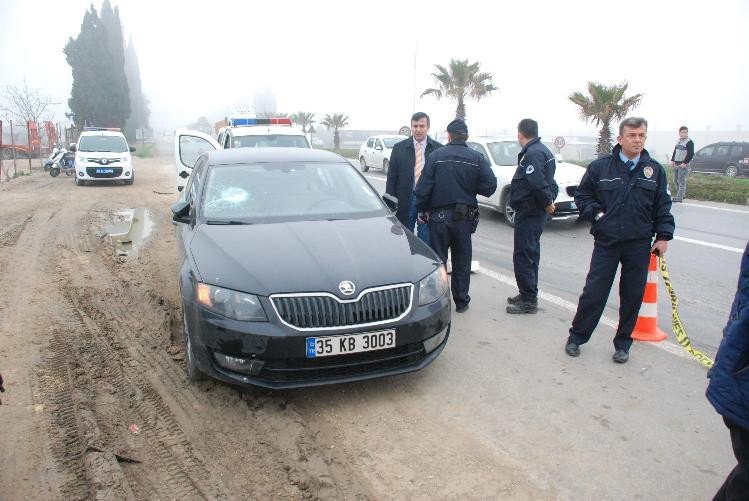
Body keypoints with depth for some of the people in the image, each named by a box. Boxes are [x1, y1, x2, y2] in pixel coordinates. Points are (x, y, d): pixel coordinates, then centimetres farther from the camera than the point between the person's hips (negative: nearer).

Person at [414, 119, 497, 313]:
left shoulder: (436, 156, -7)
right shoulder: (477, 158, -3)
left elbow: (423, 187, -9)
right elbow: (490, 186, -9)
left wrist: (422, 210, 2)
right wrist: (470, 187, 8)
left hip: (439, 216, -1)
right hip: (465, 217, 2)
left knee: (438, 260, 8)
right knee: (462, 262, 13)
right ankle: (461, 302, 20)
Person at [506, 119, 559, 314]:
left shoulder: (533, 153, -18)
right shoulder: (542, 150, 16)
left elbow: (537, 183, -28)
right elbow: (544, 182, 15)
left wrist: (547, 202, -15)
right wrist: (549, 202, 5)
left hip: (529, 212, -11)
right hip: (536, 212, 11)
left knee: (523, 256, -5)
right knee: (529, 254, 18)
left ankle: (528, 300, 1)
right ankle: (528, 295, 29)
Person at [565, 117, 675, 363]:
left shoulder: (655, 170, 6)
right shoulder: (600, 166, 0)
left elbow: (663, 206, 10)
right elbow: (582, 195, 9)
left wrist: (663, 236, 3)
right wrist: (595, 213, -5)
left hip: (639, 244, 2)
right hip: (606, 241, -2)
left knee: (633, 296, 8)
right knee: (594, 292, 0)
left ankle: (623, 343, 23)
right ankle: (576, 336, 15)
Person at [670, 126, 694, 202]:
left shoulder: (689, 142, -8)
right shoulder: (678, 141, 16)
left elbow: (691, 154, -14)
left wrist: (685, 162, -19)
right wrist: (672, 160, 10)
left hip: (683, 165, -8)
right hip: (676, 164, 8)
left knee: (681, 181, -10)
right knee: (676, 180, 12)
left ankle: (679, 197, -12)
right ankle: (682, 194, 24)